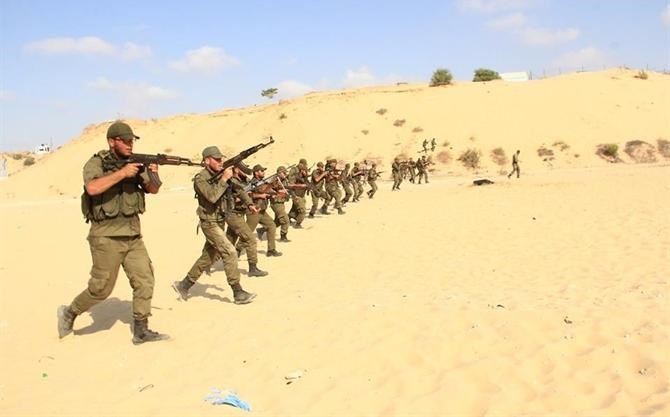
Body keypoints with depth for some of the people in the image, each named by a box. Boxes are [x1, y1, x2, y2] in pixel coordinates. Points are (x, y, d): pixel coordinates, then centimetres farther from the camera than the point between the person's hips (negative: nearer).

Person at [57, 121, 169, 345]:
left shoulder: (135, 162, 9)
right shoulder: (96, 163, -8)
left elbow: (152, 189, 6)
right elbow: (92, 188, -27)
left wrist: (153, 175, -15)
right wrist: (122, 173, -26)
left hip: (133, 234, 6)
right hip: (107, 236, -6)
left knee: (145, 280, 0)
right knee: (101, 288, 1)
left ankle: (141, 330, 8)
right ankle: (69, 312, 26)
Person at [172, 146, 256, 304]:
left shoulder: (219, 175, 9)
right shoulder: (201, 178, -13)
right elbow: (212, 196, -27)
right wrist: (224, 179, -23)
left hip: (220, 222, 8)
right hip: (210, 223, -8)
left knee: (209, 257, 14)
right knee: (230, 253, -15)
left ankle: (184, 285, 27)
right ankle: (238, 293, -11)